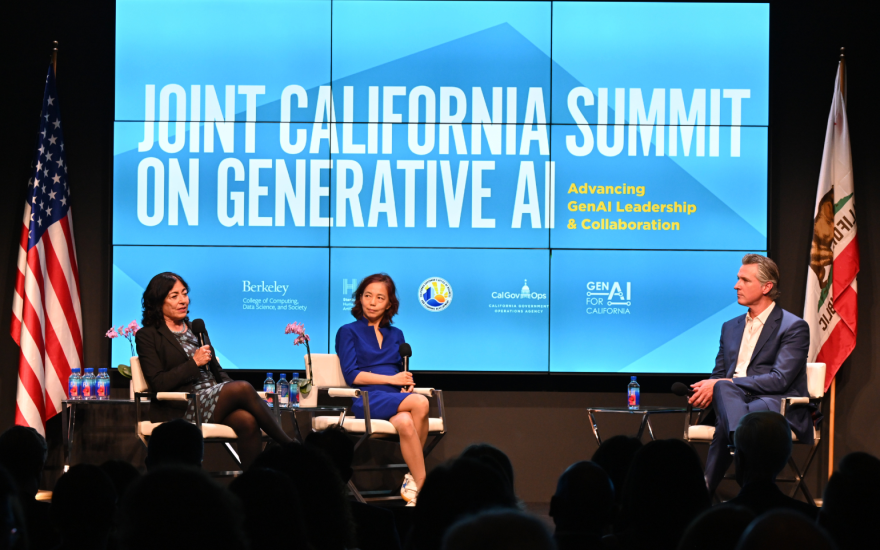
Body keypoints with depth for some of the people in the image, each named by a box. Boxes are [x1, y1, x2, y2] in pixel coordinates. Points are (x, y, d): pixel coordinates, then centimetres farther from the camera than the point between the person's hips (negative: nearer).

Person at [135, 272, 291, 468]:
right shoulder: (147, 336, 3)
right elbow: (158, 383, -7)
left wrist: (230, 386, 0)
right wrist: (194, 362, -10)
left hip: (214, 399, 6)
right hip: (181, 409, -6)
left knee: (248, 421, -29)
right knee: (243, 388, -27)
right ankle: (288, 445, -20)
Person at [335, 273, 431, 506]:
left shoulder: (396, 335, 25)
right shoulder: (349, 332, 11)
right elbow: (351, 375, -1)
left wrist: (407, 384, -2)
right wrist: (391, 379, -8)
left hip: (396, 398, 4)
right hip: (367, 399, -4)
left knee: (405, 422, -37)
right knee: (420, 403, -33)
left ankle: (414, 484, -26)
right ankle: (422, 484, -30)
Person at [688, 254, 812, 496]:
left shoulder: (794, 327, 2)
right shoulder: (731, 327, 25)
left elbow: (780, 380, -11)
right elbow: (719, 374, 22)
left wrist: (726, 384, -17)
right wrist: (708, 389, -6)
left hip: (778, 406, -5)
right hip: (731, 400, 5)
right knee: (723, 389, -35)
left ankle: (705, 490, -43)